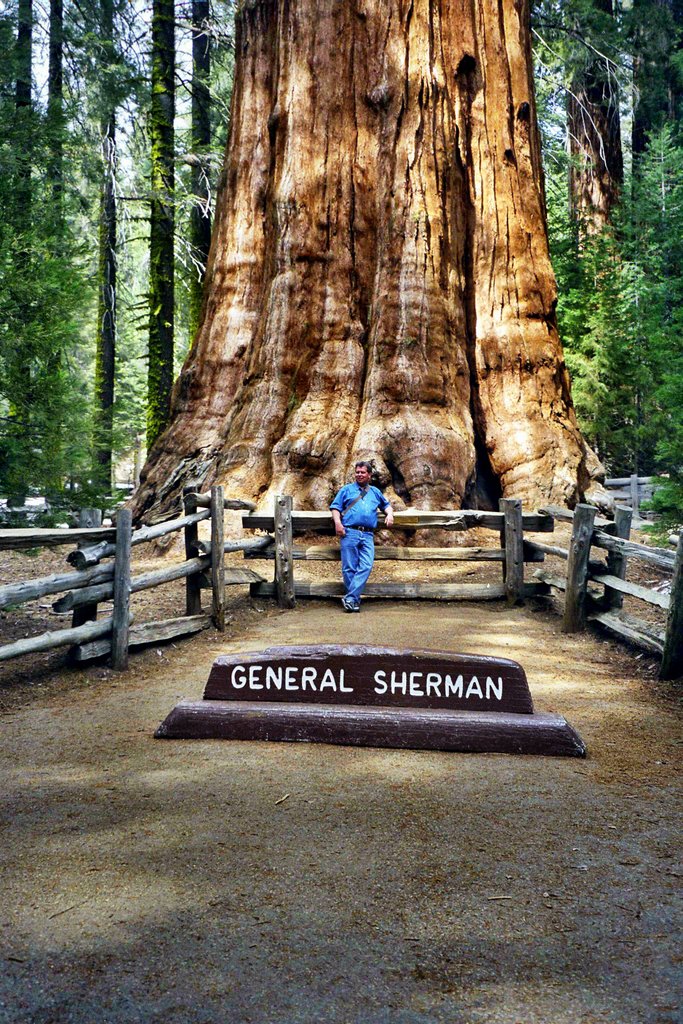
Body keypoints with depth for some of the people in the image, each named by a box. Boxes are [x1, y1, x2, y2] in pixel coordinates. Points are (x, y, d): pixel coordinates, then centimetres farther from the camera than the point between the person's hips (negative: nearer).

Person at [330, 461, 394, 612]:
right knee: (349, 568, -5)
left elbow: (386, 505, 37)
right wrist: (337, 522, -8)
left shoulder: (375, 492, 25)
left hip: (368, 535, 2)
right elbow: (335, 507, 9)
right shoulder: (347, 490, 16)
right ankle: (355, 600, 2)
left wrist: (390, 514, 14)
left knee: (366, 566, -14)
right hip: (349, 533, -2)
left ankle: (350, 598, -15)